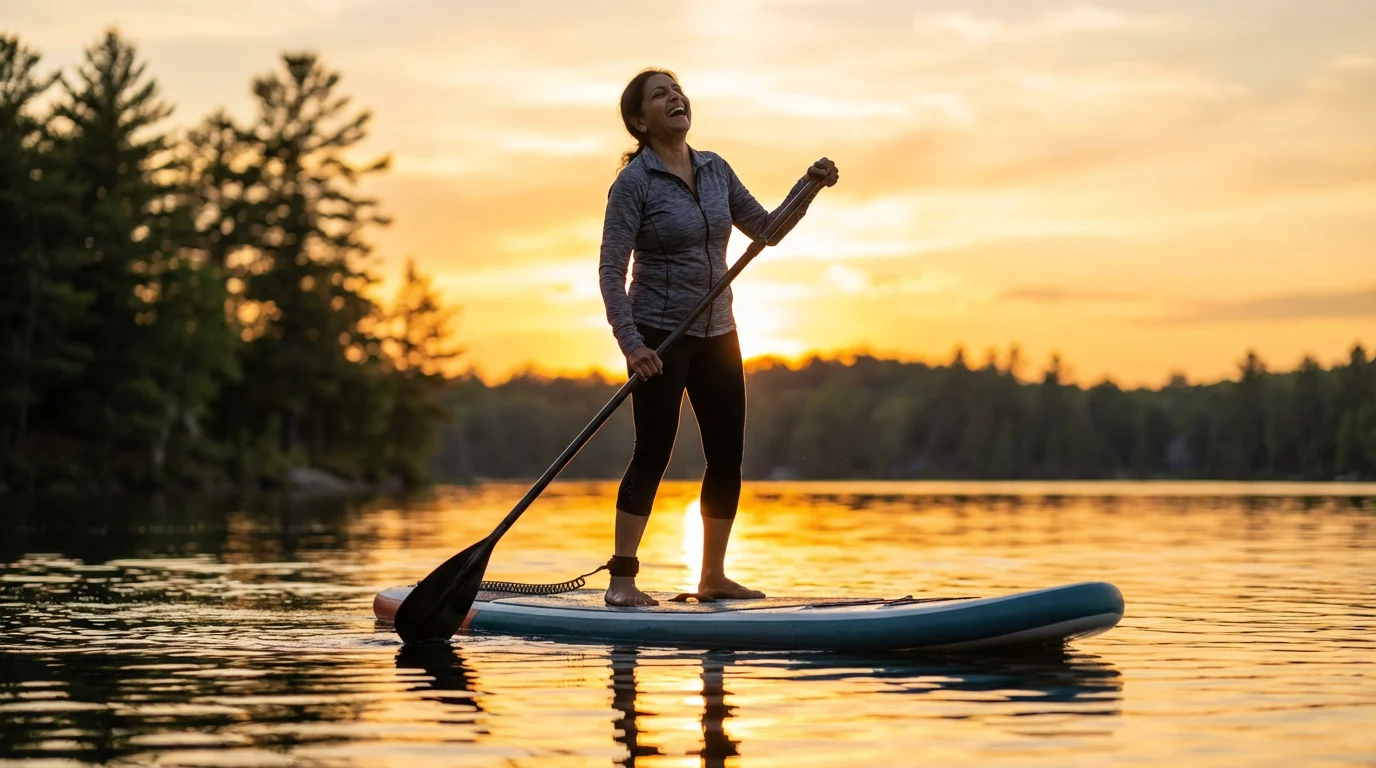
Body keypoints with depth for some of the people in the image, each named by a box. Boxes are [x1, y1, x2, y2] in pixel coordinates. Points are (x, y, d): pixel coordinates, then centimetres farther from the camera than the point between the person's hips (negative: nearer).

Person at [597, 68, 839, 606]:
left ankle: (713, 578, 18)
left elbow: (765, 228, 15)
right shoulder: (634, 182, -11)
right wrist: (630, 344, -24)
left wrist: (807, 187, 0)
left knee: (727, 457, 6)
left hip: (716, 334, 6)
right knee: (653, 455, -8)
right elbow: (611, 270, -15)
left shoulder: (715, 170, 8)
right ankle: (621, 580, -3)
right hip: (660, 336, -6)